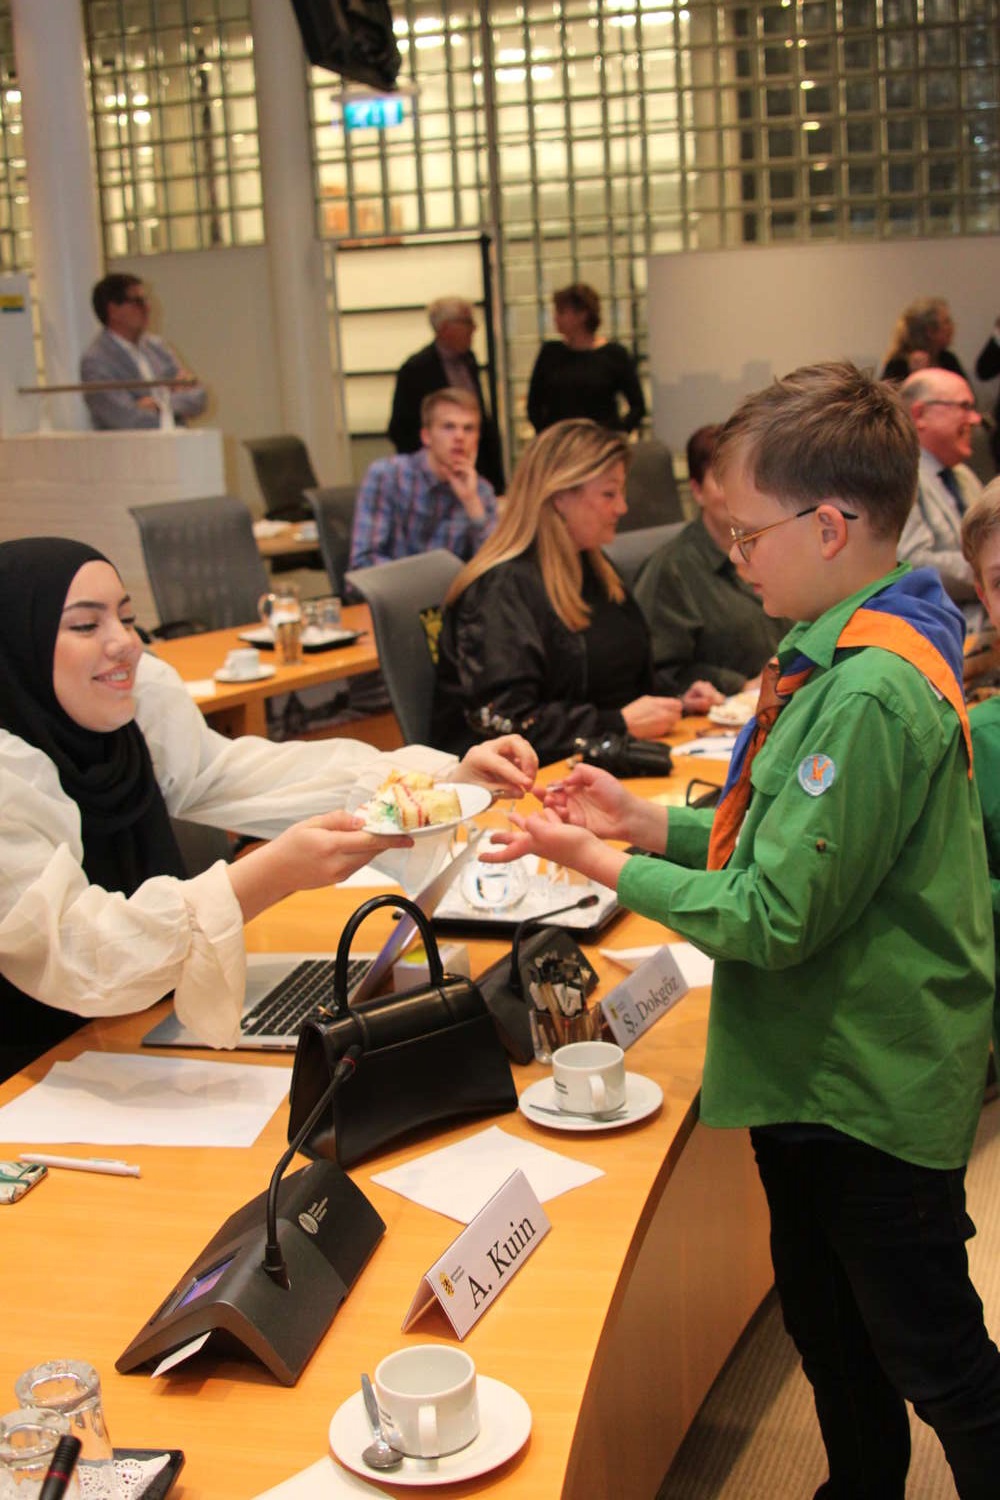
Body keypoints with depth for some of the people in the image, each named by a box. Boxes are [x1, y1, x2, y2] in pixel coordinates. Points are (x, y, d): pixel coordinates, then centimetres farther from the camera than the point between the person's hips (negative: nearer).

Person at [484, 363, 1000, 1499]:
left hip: (874, 1092, -10)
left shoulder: (870, 694, -28)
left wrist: (606, 865, -17)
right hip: (821, 1070, 10)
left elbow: (779, 917, -27)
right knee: (824, 1322, 26)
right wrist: (651, 823, 2)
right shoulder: (847, 652, 5)